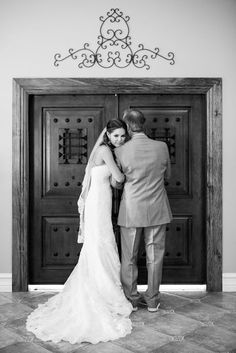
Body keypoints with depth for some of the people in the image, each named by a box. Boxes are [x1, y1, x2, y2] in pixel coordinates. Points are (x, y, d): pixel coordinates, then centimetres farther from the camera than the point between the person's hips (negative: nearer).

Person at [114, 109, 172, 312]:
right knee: (155, 256, 13)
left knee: (129, 258, 13)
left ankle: (131, 299, 25)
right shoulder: (162, 147, -7)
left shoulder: (120, 151, -11)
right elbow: (167, 175, 8)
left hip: (131, 211, -1)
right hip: (157, 210, 2)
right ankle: (152, 300, 24)